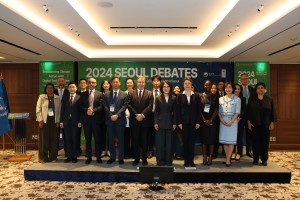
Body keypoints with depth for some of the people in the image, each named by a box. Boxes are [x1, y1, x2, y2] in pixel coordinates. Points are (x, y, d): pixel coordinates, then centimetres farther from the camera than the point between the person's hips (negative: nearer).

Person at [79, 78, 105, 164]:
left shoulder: (100, 94, 5)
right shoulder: (83, 94, 12)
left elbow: (101, 106, -5)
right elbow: (80, 106, 4)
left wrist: (93, 111, -20)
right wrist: (87, 110, -15)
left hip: (96, 119, -2)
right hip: (86, 119, 2)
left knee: (97, 139, 3)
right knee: (88, 139, 7)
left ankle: (98, 156, 16)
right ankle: (89, 157, 17)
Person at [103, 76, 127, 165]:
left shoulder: (124, 94, 6)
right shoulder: (107, 94, 11)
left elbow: (124, 106, -4)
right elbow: (105, 106, 3)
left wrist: (117, 115, -16)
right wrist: (110, 115, -11)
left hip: (120, 120, -2)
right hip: (110, 120, 2)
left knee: (120, 139, 3)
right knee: (111, 139, 8)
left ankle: (121, 158, 14)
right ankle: (112, 157, 20)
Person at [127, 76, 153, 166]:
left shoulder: (149, 94, 6)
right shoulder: (131, 94, 9)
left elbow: (150, 106, -5)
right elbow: (129, 105, -1)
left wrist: (142, 115, -17)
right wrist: (136, 115, -12)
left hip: (145, 121, -1)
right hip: (134, 121, 1)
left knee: (144, 141, 6)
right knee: (135, 141, 6)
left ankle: (144, 159, 17)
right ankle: (136, 158, 18)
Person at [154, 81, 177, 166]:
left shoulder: (173, 98, 7)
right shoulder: (158, 98, 5)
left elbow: (174, 111, 7)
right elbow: (156, 111, 3)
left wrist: (174, 123, 0)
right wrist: (155, 123, -4)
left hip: (170, 123, 1)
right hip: (160, 123, -1)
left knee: (169, 142, 4)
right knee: (160, 142, 2)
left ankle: (168, 161, 15)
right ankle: (160, 161, 13)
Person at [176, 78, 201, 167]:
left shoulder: (196, 96, 6)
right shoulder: (180, 96, 4)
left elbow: (199, 109, 5)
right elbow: (178, 109, 2)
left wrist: (198, 122, -2)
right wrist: (179, 122, -5)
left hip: (193, 122, 1)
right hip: (184, 122, 0)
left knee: (192, 141, 3)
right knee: (185, 141, 4)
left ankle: (191, 160, 12)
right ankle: (186, 160, 13)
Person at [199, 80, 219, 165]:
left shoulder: (215, 97, 6)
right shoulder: (200, 96, 6)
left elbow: (216, 110, 0)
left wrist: (210, 120, -9)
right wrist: (204, 120, -8)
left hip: (212, 120, 0)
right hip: (203, 120, 0)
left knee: (212, 139, 0)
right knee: (204, 139, 2)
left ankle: (210, 157, 9)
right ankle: (204, 157, 10)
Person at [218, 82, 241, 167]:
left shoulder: (237, 99, 3)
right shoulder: (220, 99, 12)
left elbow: (237, 112, -2)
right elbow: (218, 111, 8)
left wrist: (231, 121, -13)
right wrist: (221, 120, -8)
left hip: (232, 120, -3)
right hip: (223, 121, 3)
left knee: (231, 140, -5)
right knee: (224, 140, 3)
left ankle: (228, 160, -2)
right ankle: (228, 158, 12)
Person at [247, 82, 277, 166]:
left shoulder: (269, 99, 6)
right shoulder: (252, 99, 7)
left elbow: (273, 112, 6)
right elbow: (248, 111, 5)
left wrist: (272, 122, 0)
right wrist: (248, 122, -1)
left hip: (266, 125, 0)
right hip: (255, 124, 0)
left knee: (265, 141, 2)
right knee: (256, 141, 2)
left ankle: (264, 159, 13)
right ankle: (255, 159, 13)